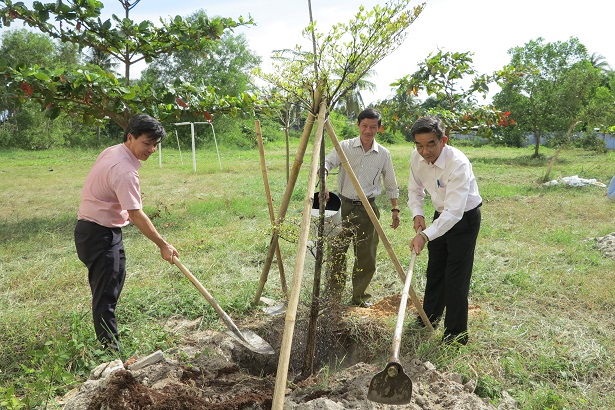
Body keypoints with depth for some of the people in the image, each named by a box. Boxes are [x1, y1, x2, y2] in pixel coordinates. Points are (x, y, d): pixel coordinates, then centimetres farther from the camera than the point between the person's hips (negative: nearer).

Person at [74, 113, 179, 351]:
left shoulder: (112, 152, 5)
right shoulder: (125, 170, -25)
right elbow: (136, 215, -27)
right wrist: (163, 245, -21)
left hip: (93, 227, 11)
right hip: (100, 234, -11)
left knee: (108, 289, 21)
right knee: (106, 294, -4)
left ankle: (107, 340, 36)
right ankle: (111, 349, 5)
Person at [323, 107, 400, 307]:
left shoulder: (383, 154, 5)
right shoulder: (345, 146, -2)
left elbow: (391, 186, 14)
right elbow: (327, 163, -17)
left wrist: (395, 209, 10)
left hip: (368, 208, 2)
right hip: (344, 205, -1)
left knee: (366, 257, 6)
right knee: (336, 253, 1)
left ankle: (360, 296, 25)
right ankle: (332, 296, 17)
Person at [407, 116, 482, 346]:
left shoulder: (458, 164, -35)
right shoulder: (417, 158, -14)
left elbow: (455, 211, -42)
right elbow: (415, 190, 2)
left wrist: (425, 235, -52)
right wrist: (417, 214, -16)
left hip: (465, 217, -7)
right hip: (441, 215, 7)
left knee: (456, 277, -7)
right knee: (435, 269, 19)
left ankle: (456, 335, 7)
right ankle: (430, 317, 39)